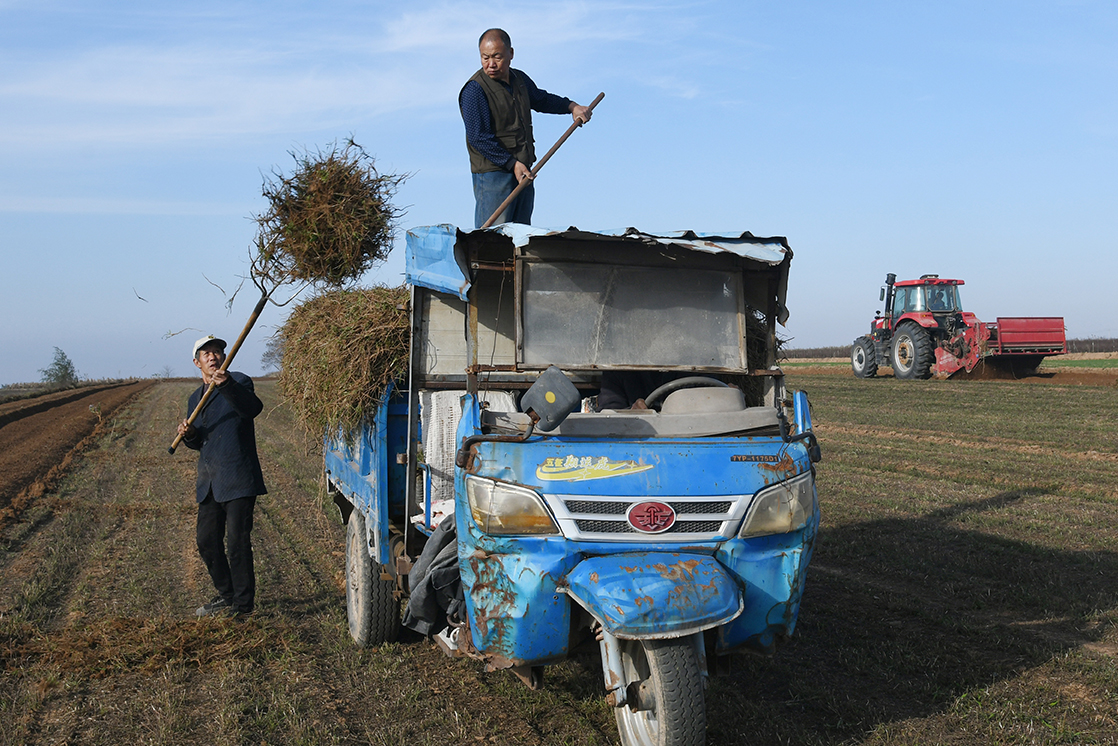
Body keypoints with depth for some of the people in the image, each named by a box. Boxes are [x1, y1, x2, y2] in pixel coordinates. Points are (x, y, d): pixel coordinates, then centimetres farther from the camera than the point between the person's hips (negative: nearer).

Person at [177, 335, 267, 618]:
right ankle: (226, 594, 28)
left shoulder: (238, 383, -4)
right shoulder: (195, 398, 18)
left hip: (238, 479, -7)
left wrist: (227, 385, -42)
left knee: (237, 542, -6)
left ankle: (243, 602, 5)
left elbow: (253, 408, -27)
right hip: (209, 482, 8)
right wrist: (189, 435, 0)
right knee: (207, 541, 11)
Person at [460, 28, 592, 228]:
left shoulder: (520, 79, 12)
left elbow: (541, 100, 34)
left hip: (524, 174, 7)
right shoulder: (475, 90, -11)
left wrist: (572, 106, 22)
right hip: (493, 175, -7)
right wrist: (512, 163, -19)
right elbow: (478, 138, -16)